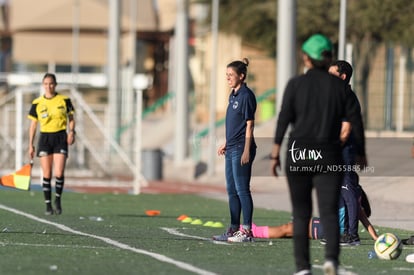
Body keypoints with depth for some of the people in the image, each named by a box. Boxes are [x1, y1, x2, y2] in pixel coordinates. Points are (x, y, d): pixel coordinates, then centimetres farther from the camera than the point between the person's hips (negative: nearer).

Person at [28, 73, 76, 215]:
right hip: (45, 138, 1)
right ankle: (48, 205, 7)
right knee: (46, 175, -1)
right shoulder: (37, 103, 4)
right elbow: (33, 125, 9)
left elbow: (71, 118, 10)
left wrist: (71, 132, -9)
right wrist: (31, 145, 5)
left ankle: (58, 199, 11)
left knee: (59, 173, -12)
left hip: (60, 137, -1)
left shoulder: (64, 100, 2)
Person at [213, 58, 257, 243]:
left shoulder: (246, 96, -11)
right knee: (232, 190, 13)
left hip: (241, 149, -10)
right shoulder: (233, 95, 15)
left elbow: (249, 124, -15)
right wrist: (226, 144, 22)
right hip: (231, 149, 10)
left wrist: (246, 150, -18)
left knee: (242, 189, -8)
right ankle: (233, 229, 19)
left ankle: (246, 231, -7)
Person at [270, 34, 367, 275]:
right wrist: (361, 154, 12)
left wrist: (275, 153, -9)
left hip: (298, 155, 0)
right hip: (329, 156, 0)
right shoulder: (340, 86, 4)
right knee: (329, 212, -5)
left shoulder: (296, 84, 0)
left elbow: (284, 119, -9)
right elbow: (355, 121, 2)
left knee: (301, 213, 14)